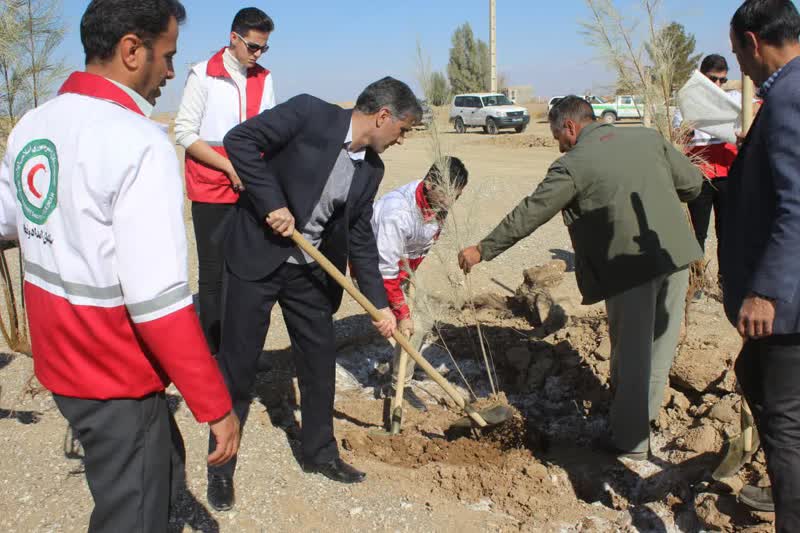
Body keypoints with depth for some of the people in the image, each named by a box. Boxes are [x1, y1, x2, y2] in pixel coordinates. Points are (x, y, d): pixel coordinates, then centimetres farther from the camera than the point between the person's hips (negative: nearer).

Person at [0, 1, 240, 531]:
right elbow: (159, 301, -27)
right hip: (116, 376, -8)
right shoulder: (139, 143, -23)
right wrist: (216, 404, -21)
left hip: (59, 357, 8)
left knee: (162, 466, 27)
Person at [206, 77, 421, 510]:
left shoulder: (371, 169, 4)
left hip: (310, 270, 6)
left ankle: (319, 452, 32)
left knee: (320, 361, 11)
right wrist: (271, 202, -22)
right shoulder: (309, 113, -14)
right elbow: (239, 139, -17)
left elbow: (361, 238, 8)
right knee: (237, 365, 3)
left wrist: (379, 303, 5)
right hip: (256, 256, -6)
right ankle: (220, 467, 21)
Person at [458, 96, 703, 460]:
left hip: (630, 264, -6)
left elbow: (527, 216, -5)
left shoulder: (573, 165, -6)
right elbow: (692, 183, 12)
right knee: (661, 344, 17)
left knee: (631, 353, 7)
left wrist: (482, 250, 3)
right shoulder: (648, 137, 11)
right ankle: (645, 416, 35)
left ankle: (630, 440, 19)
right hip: (676, 254, 6)